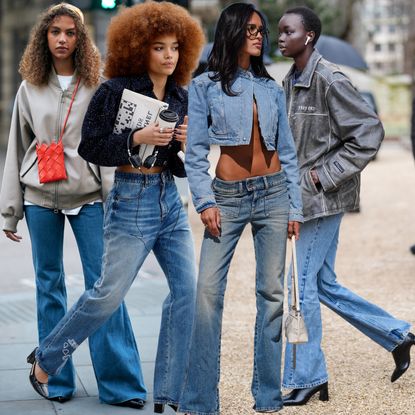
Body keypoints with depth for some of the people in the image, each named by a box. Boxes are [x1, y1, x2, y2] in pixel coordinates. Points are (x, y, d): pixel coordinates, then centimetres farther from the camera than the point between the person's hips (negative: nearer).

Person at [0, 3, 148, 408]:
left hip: (87, 195, -2)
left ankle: (120, 383, -2)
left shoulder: (97, 86, 3)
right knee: (48, 285, 5)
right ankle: (56, 380, 14)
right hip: (41, 196, 2)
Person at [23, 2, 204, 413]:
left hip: (170, 200, 6)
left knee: (187, 289, -2)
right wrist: (136, 138, -20)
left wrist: (188, 145, -6)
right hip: (131, 201, -6)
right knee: (110, 292, 0)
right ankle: (46, 359, 24)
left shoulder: (181, 98, 10)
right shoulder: (115, 91, -8)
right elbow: (89, 147, -10)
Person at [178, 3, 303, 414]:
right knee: (208, 290, -10)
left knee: (272, 291, 2)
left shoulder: (271, 88, 11)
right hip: (228, 196, -3)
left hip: (273, 194, 3)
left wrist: (295, 208, 6)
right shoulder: (204, 87, 3)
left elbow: (287, 152, 11)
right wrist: (205, 202, -12)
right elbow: (195, 153, -1)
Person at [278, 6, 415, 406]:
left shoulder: (329, 80, -15)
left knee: (301, 287, -3)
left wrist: (327, 175, -17)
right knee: (324, 285, 15)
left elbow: (369, 131, -17)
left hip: (324, 198, -9)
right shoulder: (290, 81, 10)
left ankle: (306, 378, 10)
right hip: (303, 196, 9)